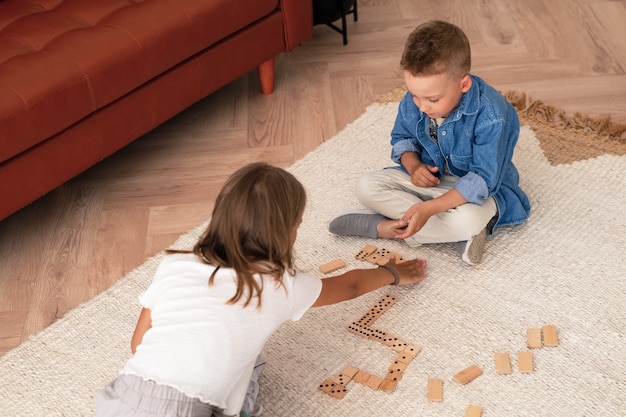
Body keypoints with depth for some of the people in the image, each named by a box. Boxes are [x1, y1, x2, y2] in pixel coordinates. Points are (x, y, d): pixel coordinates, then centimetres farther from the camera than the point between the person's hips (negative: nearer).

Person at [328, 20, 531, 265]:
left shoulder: (490, 116, -31)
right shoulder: (413, 101, -15)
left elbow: (482, 180, -31)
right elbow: (401, 138, 5)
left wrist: (428, 208, -39)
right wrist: (414, 166, -18)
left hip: (478, 190, -5)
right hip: (429, 178, 6)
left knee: (468, 219, -40)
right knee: (366, 186, -14)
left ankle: (384, 227, -21)